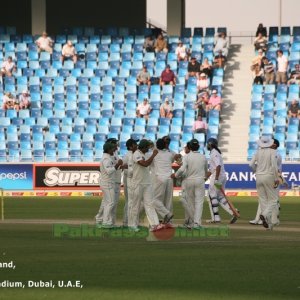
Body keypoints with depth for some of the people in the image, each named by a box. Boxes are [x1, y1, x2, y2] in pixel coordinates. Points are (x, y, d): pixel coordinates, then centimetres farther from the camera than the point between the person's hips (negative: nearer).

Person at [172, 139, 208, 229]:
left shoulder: (187, 157, -7)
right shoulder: (203, 157, 2)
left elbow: (182, 169, -18)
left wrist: (175, 175, 0)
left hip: (189, 181, 0)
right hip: (200, 181, 0)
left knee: (190, 202, 13)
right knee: (199, 202, -2)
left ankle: (193, 221, 20)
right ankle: (197, 222, -14)